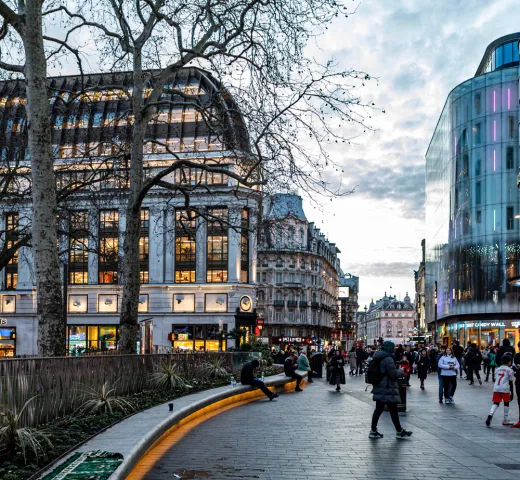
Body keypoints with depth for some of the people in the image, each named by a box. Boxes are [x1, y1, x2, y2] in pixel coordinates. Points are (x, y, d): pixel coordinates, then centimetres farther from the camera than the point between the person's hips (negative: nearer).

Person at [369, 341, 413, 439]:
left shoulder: (377, 358, 11)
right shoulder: (388, 359, -18)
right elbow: (393, 374, -19)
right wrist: (400, 372, 1)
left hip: (379, 388, 9)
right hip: (388, 389, -9)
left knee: (378, 410, 10)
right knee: (393, 411, 2)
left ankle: (373, 430, 10)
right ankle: (399, 431, 12)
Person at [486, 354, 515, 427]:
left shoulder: (498, 369, 18)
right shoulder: (510, 370, 4)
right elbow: (510, 382, 2)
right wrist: (512, 393, 5)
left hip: (496, 388, 3)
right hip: (505, 388, -3)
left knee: (496, 403, 5)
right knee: (506, 403, 14)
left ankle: (490, 415, -21)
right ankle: (505, 420, 20)